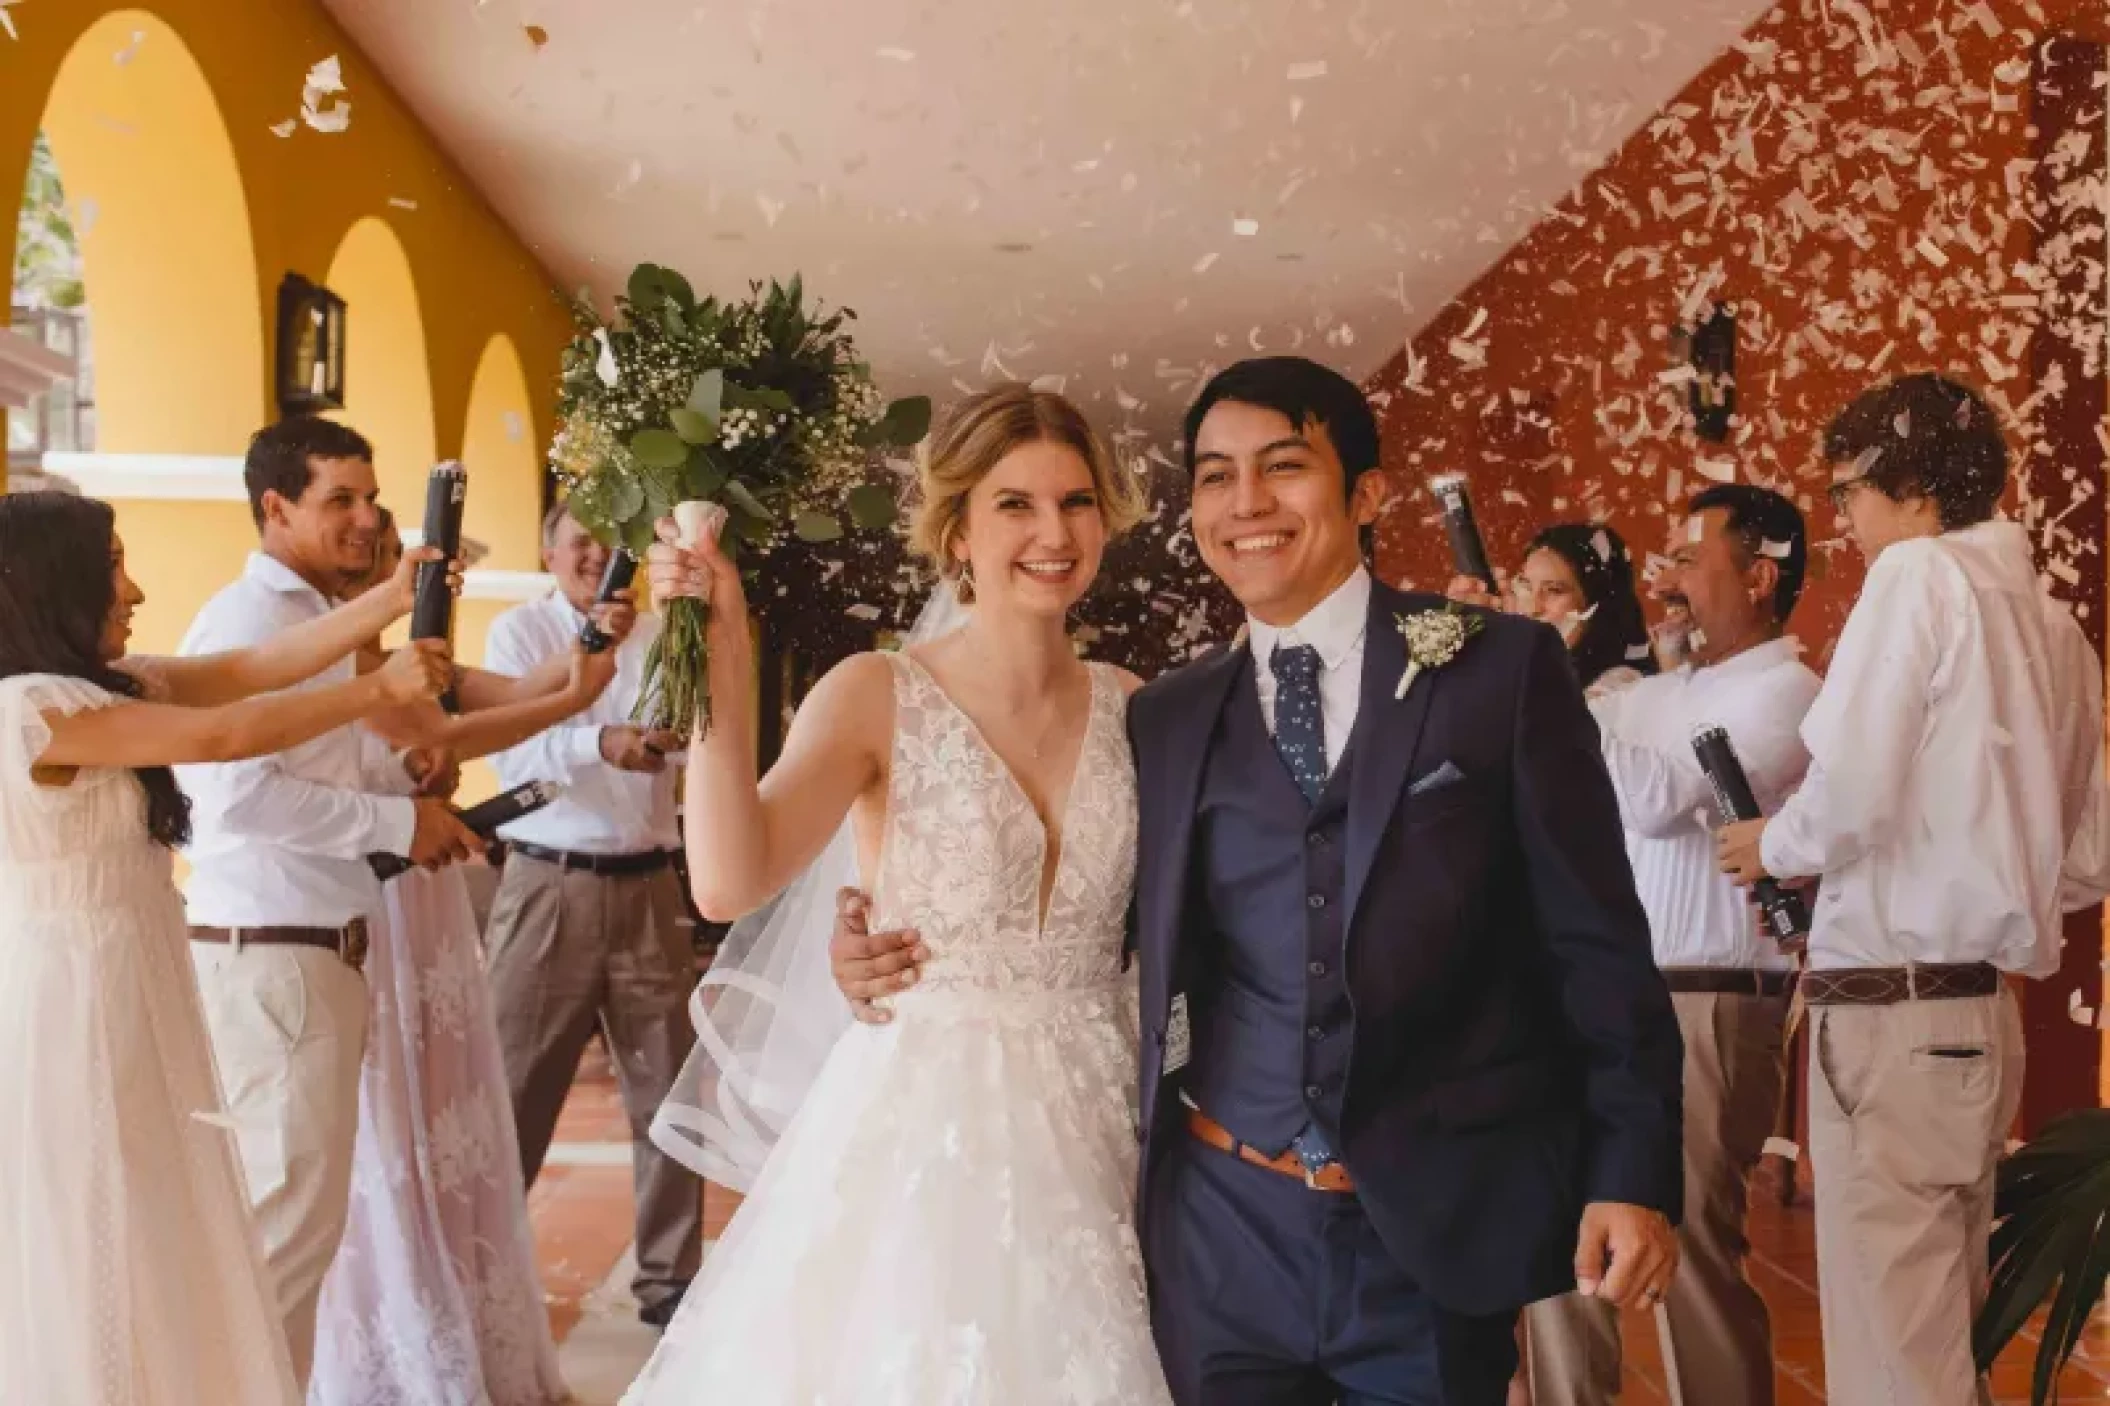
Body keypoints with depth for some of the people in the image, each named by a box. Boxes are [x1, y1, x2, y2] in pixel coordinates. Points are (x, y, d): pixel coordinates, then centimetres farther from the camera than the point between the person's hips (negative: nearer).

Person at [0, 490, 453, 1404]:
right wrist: (380, 690, -10)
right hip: (77, 1002, -9)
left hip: (127, 993, 9)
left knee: (147, 1254, 17)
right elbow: (228, 734, -19)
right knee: (102, 1265, 2)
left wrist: (392, 600, 1)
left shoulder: (104, 685, 8)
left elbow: (250, 668, 4)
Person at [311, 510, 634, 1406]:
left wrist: (586, 649, -14)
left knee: (445, 1136, 14)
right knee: (388, 1142, 0)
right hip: (371, 921, -9)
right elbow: (439, 741, -24)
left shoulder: (407, 664, 14)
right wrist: (577, 699, -20)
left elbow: (514, 690, 4)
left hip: (433, 914, 9)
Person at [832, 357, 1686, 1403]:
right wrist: (902, 955, -1)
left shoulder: (1501, 670, -1)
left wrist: (1631, 1176, -7)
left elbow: (1597, 943, -2)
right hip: (1224, 1233, 2)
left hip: (1440, 1236, -2)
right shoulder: (1162, 721, 7)